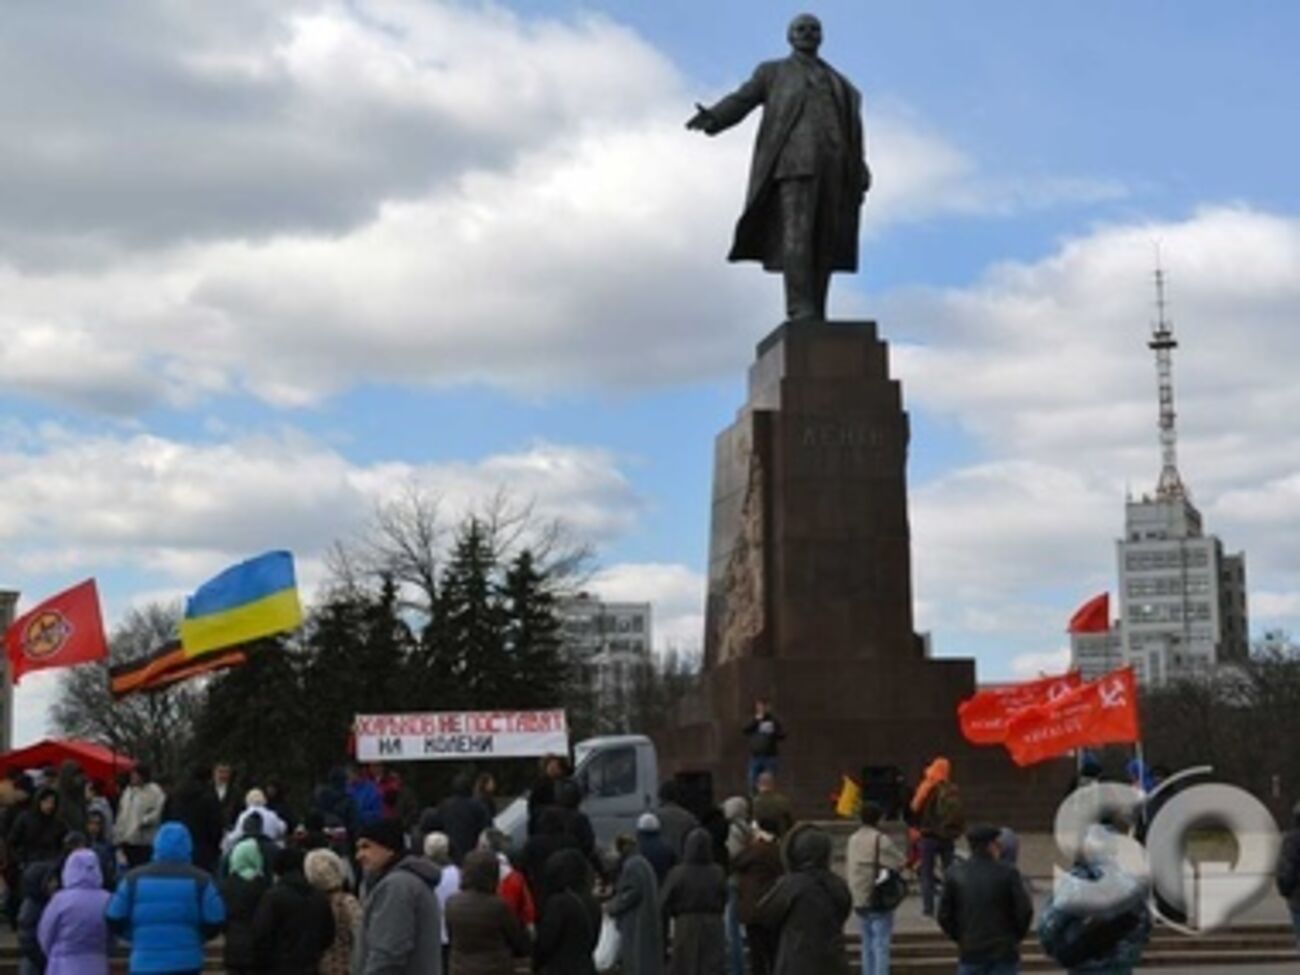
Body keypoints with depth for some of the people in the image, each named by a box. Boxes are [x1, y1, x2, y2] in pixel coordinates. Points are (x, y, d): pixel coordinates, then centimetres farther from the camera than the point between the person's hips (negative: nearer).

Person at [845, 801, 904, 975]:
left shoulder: (853, 839, 8)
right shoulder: (881, 840, -14)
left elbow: (847, 867, 10)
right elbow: (899, 863, -11)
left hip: (859, 900, 7)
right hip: (880, 899, -7)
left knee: (868, 944, 16)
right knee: (881, 944, -4)